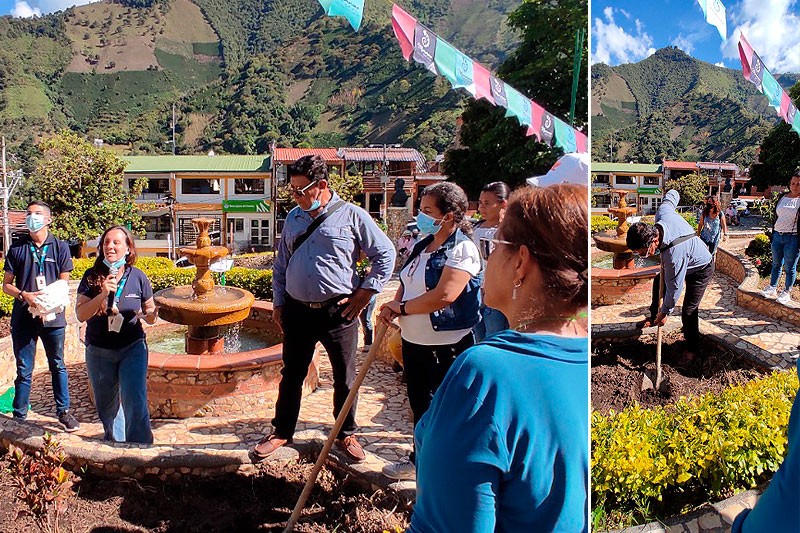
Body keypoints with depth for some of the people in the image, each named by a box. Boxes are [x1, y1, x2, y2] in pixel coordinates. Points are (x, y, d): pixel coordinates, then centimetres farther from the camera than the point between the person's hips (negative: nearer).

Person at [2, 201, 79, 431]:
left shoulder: (60, 247, 3)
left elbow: (63, 283, 3)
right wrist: (24, 296, -14)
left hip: (52, 316, 0)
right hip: (23, 317, 1)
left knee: (58, 366, 10)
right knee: (24, 370, 6)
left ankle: (63, 412, 20)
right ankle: (19, 416, 15)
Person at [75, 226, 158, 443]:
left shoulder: (137, 277, -7)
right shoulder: (92, 276, -7)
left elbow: (150, 315, 2)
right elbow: (81, 315, -13)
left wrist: (150, 315, -22)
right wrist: (102, 294, -27)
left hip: (132, 348, -2)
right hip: (99, 352, 2)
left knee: (135, 406, -13)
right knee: (106, 407, 19)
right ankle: (115, 443, 44)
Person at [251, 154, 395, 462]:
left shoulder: (352, 216, -6)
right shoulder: (293, 218, 9)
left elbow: (385, 254, -2)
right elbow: (281, 264, 17)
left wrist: (365, 293, -5)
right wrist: (278, 303, 12)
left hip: (338, 311, -3)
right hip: (297, 311, 4)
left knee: (345, 378, 9)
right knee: (291, 375, 14)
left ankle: (346, 435, 28)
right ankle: (281, 432, 31)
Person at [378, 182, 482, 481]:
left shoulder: (462, 249, -17)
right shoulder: (423, 245, 10)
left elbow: (443, 296, -27)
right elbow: (407, 283, 19)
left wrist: (401, 308, -15)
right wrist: (395, 305, -3)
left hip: (447, 346, -8)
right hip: (414, 341, 9)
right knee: (419, 405, 21)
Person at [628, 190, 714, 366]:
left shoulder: (673, 253, -45)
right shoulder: (663, 213, -27)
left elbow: (674, 287, -32)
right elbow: (672, 194, -5)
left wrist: (665, 312, -19)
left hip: (701, 270, -9)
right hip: (687, 262, 9)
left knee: (689, 311, -5)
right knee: (658, 282, 19)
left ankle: (692, 349, 14)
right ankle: (653, 317, 37)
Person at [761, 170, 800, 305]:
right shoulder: (782, 197, 8)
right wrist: (773, 233, 14)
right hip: (777, 235, 5)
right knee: (776, 264, 14)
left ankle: (787, 292, 17)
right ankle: (772, 288, 25)